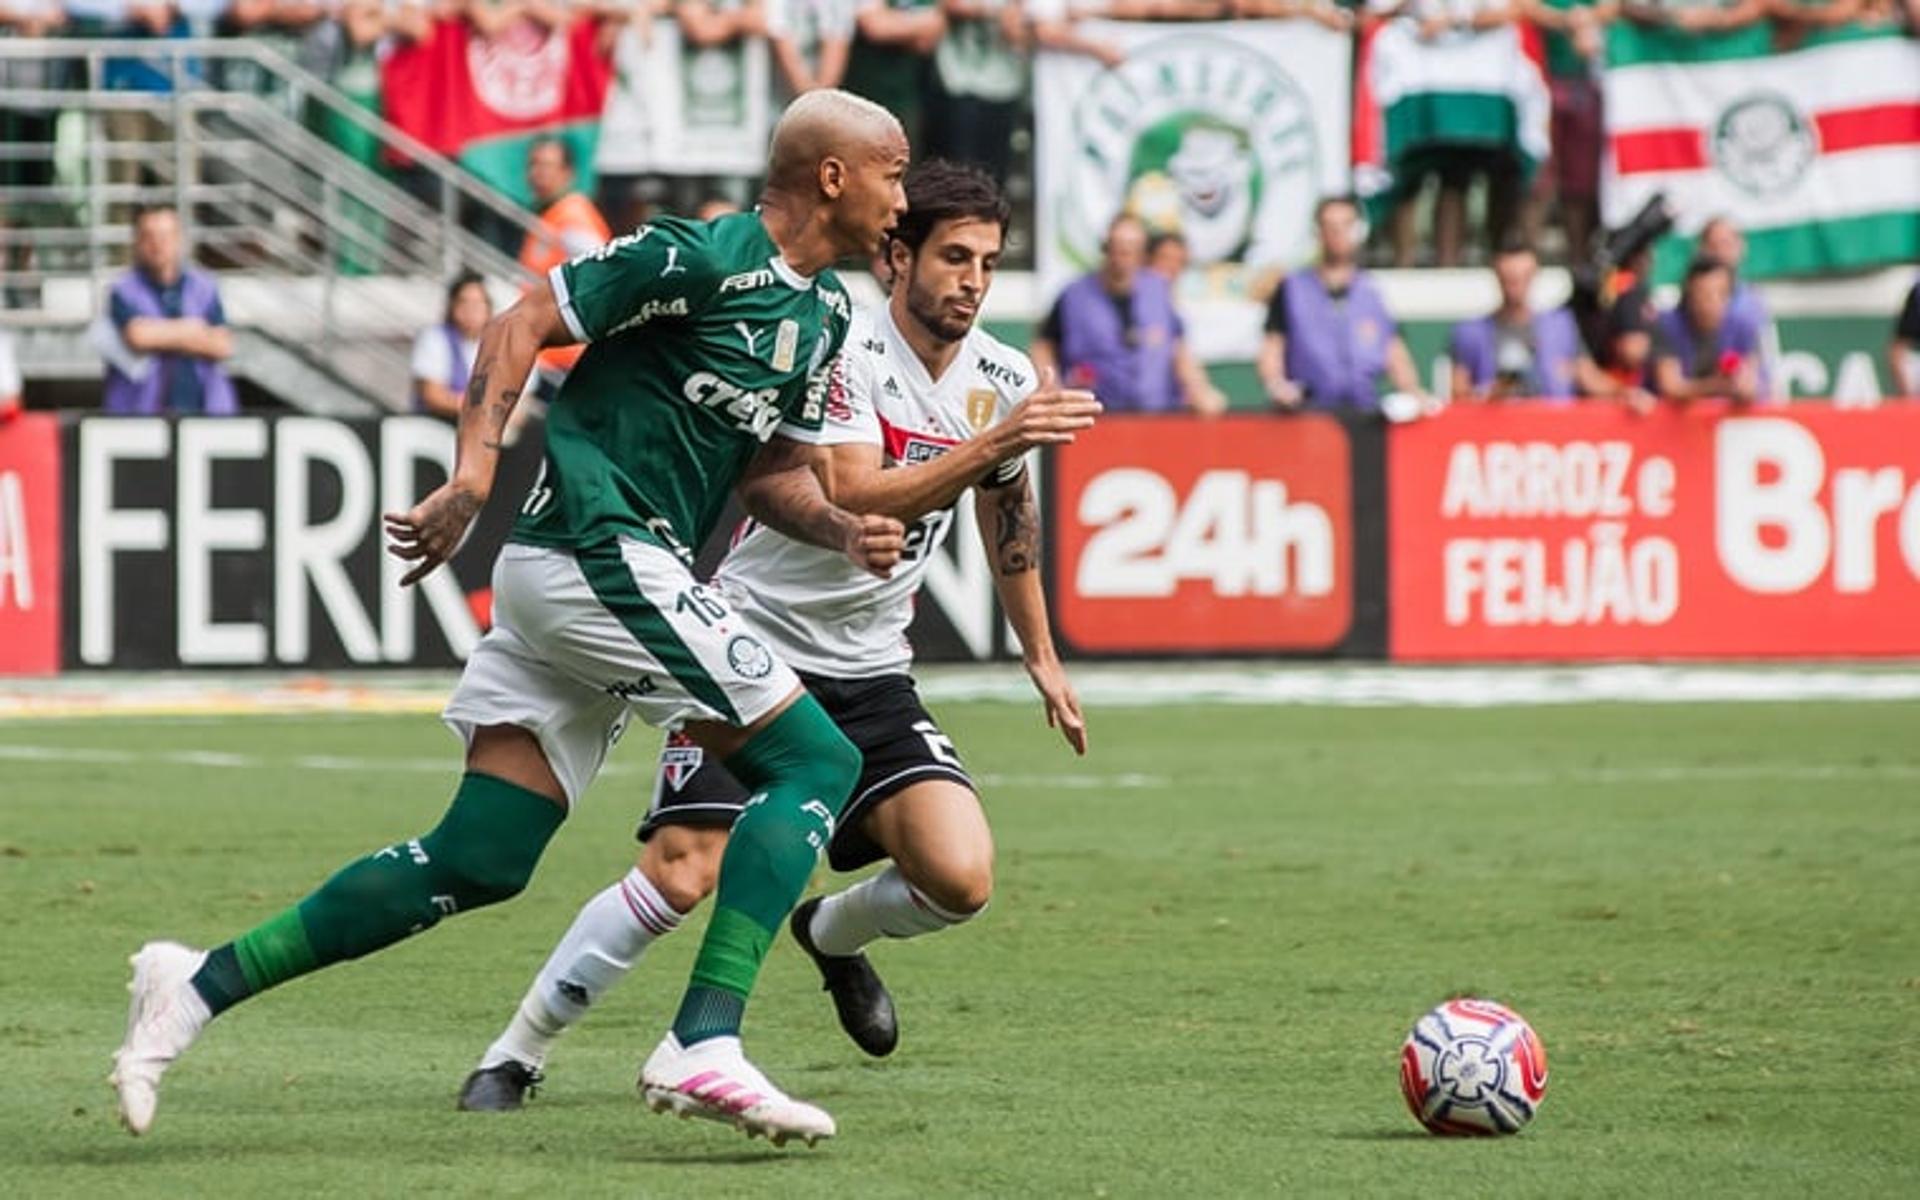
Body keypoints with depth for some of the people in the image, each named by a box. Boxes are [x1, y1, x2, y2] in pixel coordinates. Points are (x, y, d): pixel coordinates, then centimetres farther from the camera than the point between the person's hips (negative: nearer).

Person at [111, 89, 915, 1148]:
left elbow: (770, 468, 23)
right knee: (815, 762, -11)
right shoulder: (698, 258, -11)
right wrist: (475, 472, -19)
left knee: (474, 865, 3)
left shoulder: (825, 310, 17)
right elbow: (522, 324, -10)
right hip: (598, 552, -9)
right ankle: (701, 1049, -18)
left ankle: (199, 984, 4)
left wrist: (844, 532, 3)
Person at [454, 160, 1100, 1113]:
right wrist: (992, 445, -40)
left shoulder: (1005, 380, 3)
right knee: (682, 873, -19)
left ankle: (834, 933, 21)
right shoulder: (841, 356, -18)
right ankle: (517, 1052, -2)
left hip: (870, 674, 5)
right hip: (755, 641, -5)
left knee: (959, 879, -14)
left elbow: (1007, 516, 21)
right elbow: (858, 502, -31)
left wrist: (1042, 658, 27)